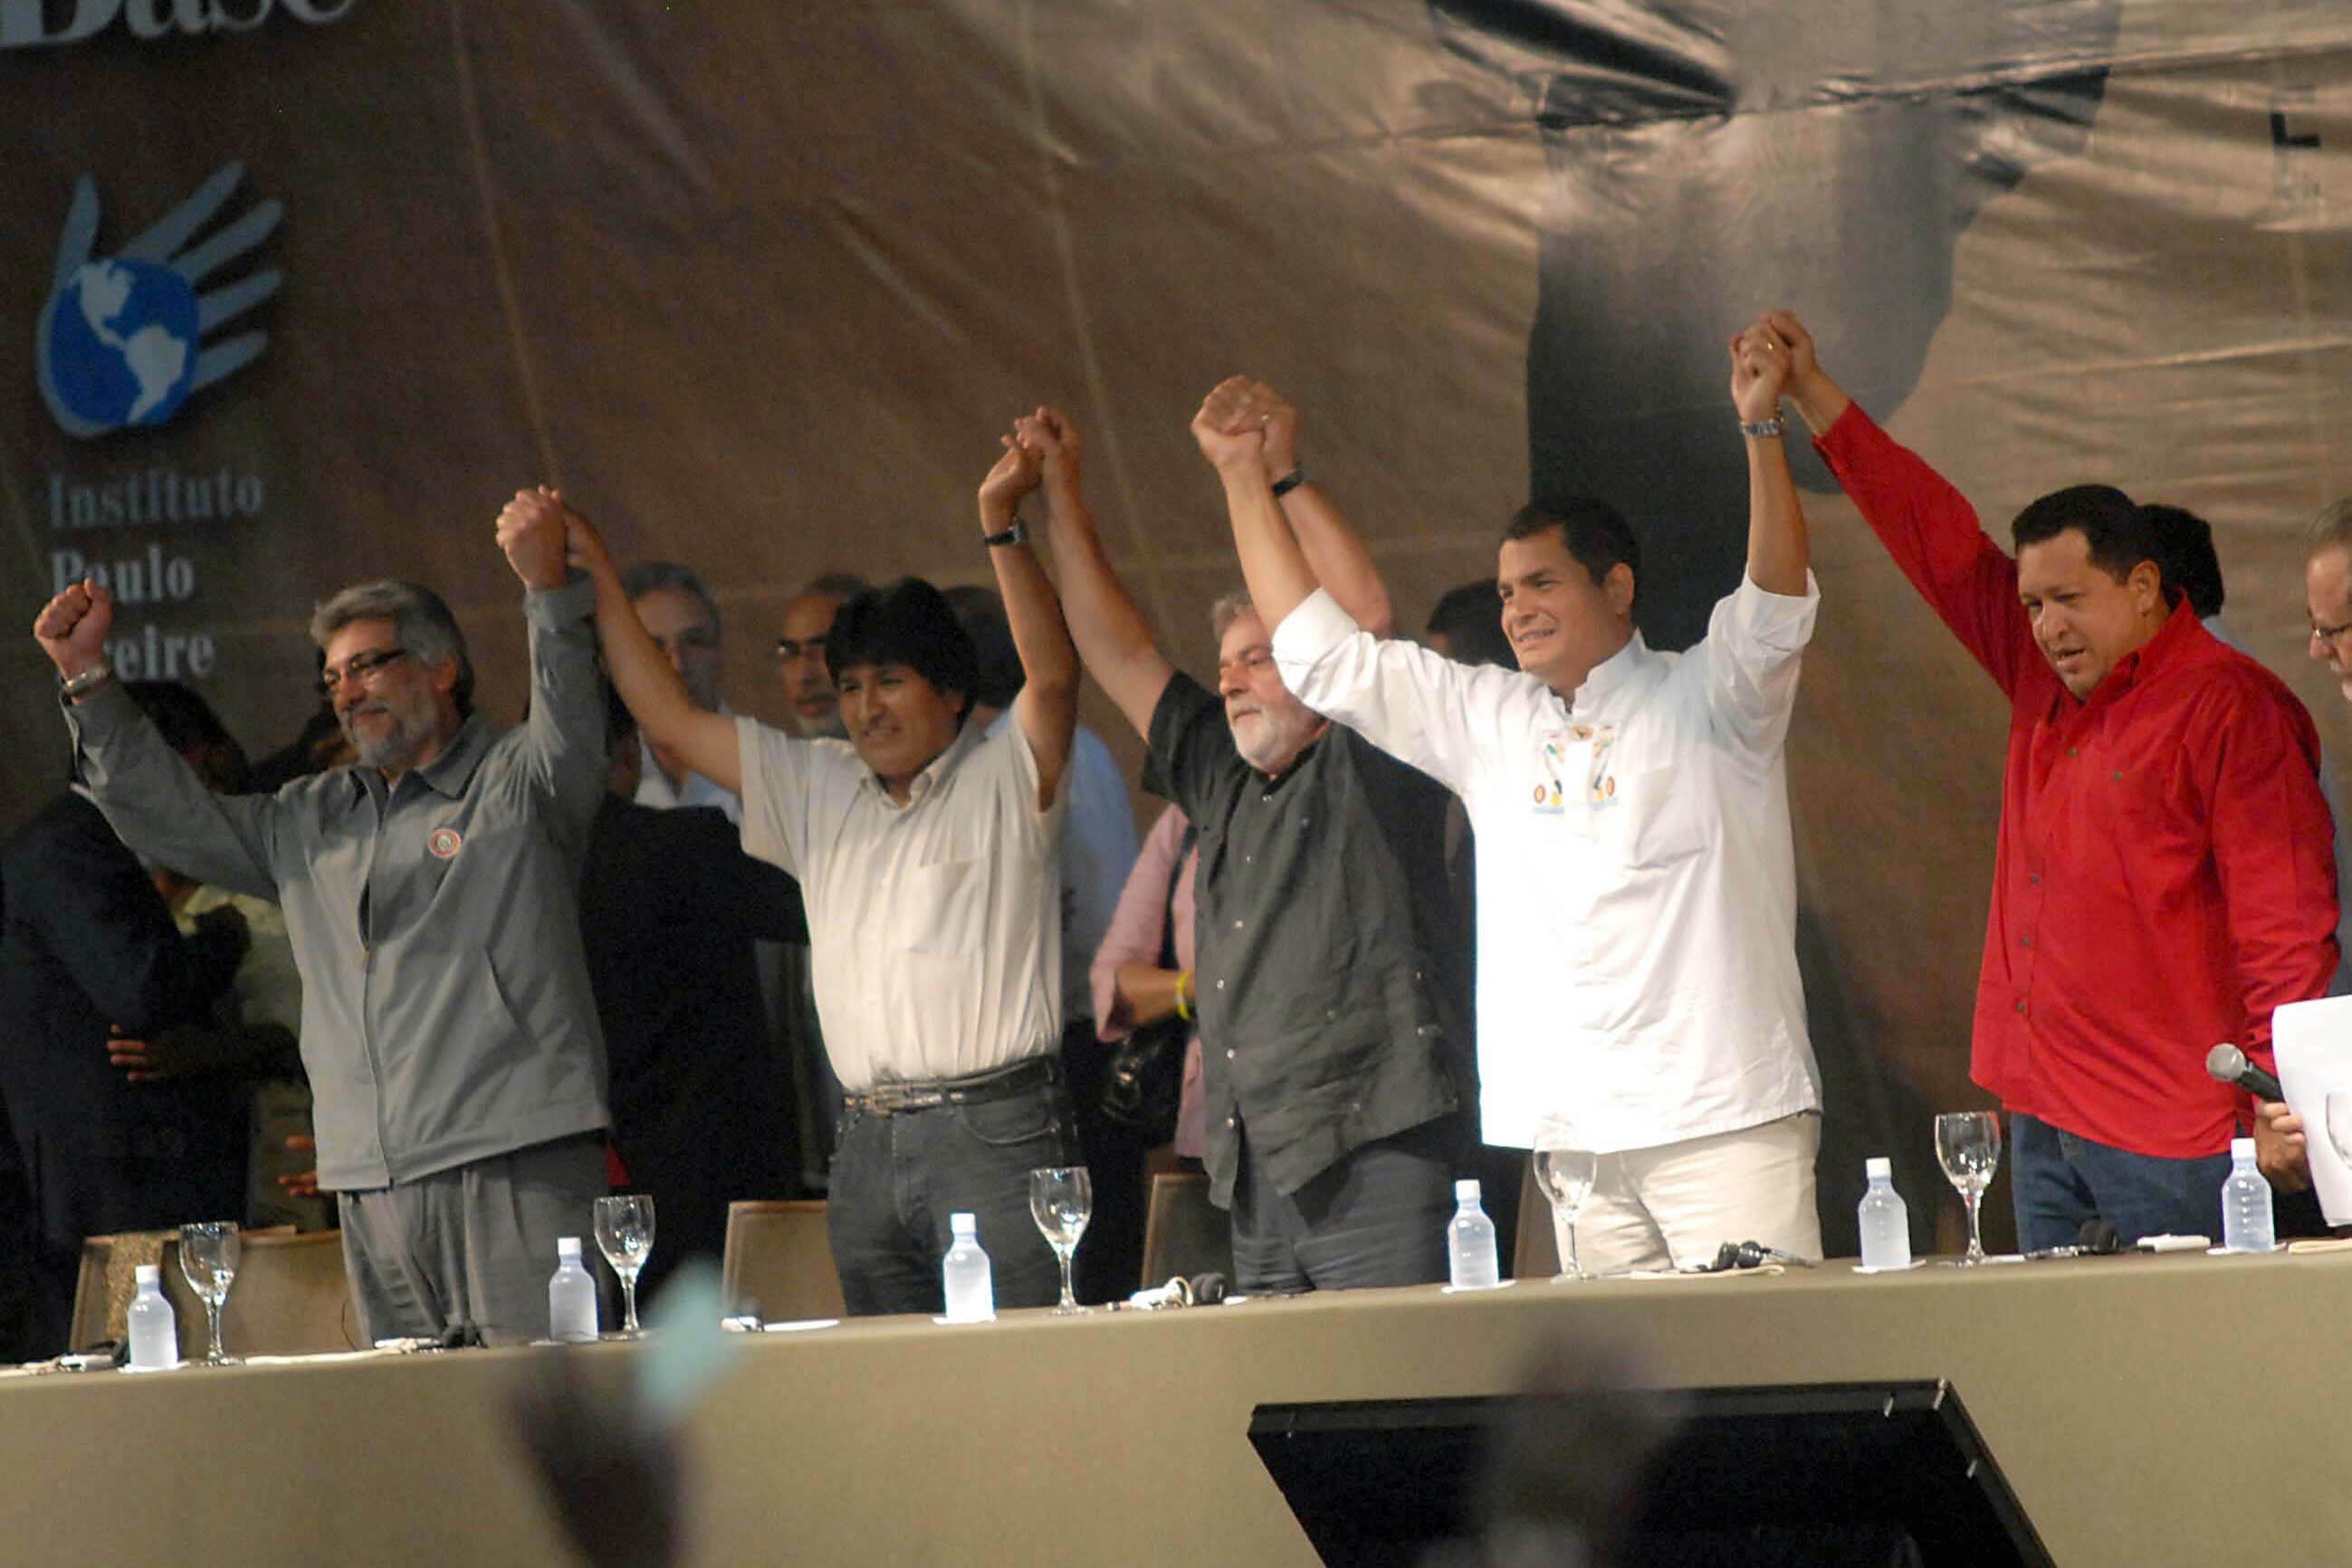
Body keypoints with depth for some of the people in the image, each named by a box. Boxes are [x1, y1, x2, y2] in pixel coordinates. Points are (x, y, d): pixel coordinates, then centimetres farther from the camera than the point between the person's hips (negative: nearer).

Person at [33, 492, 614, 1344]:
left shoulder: (516, 785, 5)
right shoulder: (311, 822, 24)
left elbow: (572, 732, -15)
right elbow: (170, 817, 27)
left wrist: (548, 590, -32)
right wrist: (87, 679, 17)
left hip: (515, 1161, -6)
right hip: (376, 1181, 6)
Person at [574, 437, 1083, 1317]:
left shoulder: (1004, 781, 4)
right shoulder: (816, 789, 20)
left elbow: (1052, 675, -14)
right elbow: (670, 720, 21)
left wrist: (999, 523, -24)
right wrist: (598, 579, 17)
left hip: (994, 1135, -5)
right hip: (867, 1142, 5)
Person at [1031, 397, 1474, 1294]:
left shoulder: (1367, 771, 2)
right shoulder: (1223, 787, 21)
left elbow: (1367, 621, -12)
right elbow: (1118, 655, 26)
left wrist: (1281, 477, -10)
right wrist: (1060, 495, 25)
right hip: (1257, 1177, 7)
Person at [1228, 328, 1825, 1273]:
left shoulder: (1706, 699, 5)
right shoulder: (1487, 722, 18)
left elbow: (1776, 607, -14)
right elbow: (1321, 651, 23)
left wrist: (1761, 428, -26)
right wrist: (1243, 477, 22)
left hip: (1721, 1119, -4)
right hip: (1565, 1137, 4)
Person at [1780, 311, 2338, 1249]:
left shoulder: (2229, 709, -8)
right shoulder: (2045, 675, 14)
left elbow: (2286, 924, -12)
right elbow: (1939, 543, 21)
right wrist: (1811, 396, 20)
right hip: (2040, 1117, 8)